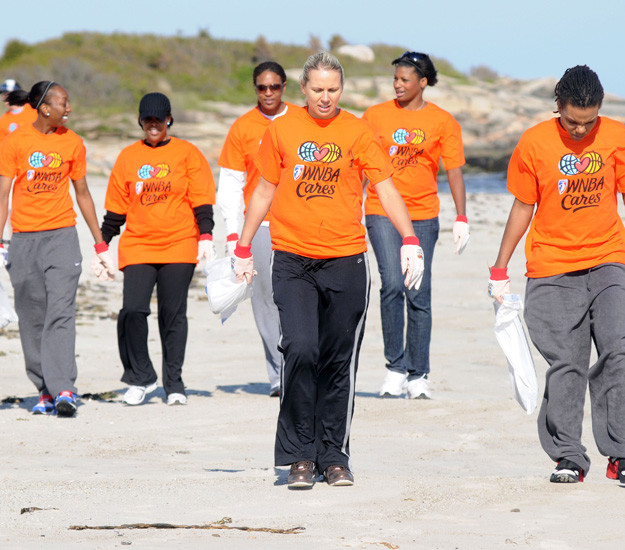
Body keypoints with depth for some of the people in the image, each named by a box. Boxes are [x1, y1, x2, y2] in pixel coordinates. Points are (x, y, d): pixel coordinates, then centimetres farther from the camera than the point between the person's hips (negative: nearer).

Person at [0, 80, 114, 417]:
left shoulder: (72, 143, 6)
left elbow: (82, 193, 16)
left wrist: (100, 244, 19)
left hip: (62, 236, 0)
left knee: (61, 313, -13)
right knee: (31, 319, 4)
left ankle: (64, 389, -20)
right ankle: (45, 390, 13)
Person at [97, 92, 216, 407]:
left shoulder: (187, 153, 6)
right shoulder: (128, 157, 12)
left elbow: (202, 200, 3)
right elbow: (115, 208, 15)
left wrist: (206, 237, -8)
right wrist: (102, 246, 11)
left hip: (179, 247, -1)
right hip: (137, 248, 1)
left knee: (173, 315, -1)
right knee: (132, 310, -13)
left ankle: (173, 383, 8)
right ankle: (140, 377, 3)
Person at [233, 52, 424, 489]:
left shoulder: (357, 131, 3)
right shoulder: (282, 130, 5)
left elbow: (386, 188, -1)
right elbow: (265, 190, 15)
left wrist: (410, 240, -14)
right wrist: (243, 247, 17)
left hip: (346, 262, 1)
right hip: (293, 262, 0)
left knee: (339, 363, 5)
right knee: (301, 350, -15)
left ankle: (334, 456, 17)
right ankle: (300, 455, -7)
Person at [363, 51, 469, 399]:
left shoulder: (443, 122, 3)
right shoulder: (376, 116, 6)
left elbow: (455, 171, 2)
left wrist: (462, 219, -6)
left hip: (423, 216, 0)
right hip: (382, 212, 0)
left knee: (419, 295, 1)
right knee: (393, 284, -17)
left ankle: (418, 376, 9)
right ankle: (395, 367, -7)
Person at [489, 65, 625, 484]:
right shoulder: (535, 143, -1)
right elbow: (523, 208, 7)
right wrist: (500, 270, 9)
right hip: (551, 269, 0)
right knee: (565, 364, -3)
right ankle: (569, 457, 5)